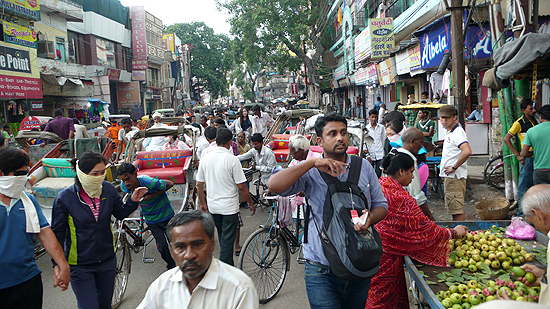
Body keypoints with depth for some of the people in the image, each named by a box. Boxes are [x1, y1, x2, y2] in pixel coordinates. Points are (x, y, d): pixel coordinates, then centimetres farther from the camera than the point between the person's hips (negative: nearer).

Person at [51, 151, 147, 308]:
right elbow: (57, 233, -8)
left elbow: (120, 213, 8)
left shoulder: (108, 189, -6)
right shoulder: (64, 198, -15)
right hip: (80, 266, -4)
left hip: (107, 261, 4)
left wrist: (133, 201, -11)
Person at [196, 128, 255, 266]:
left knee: (223, 238, 21)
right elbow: (241, 187, -14)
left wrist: (203, 203, 18)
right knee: (227, 240, 2)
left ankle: (228, 265, 35)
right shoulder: (232, 159, -16)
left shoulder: (205, 158, 0)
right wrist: (250, 203, -1)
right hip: (229, 207, -6)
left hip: (213, 206, 6)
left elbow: (199, 184, 6)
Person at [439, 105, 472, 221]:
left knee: (457, 209, -7)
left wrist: (454, 167, -23)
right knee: (453, 207, 17)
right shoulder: (449, 132, 15)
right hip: (449, 176, 11)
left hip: (455, 176, -11)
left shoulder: (457, 132, -16)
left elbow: (467, 151, -32)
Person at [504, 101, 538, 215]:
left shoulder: (535, 121, 11)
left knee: (534, 184, 13)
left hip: (537, 157, 6)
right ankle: (522, 212, 5)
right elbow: (506, 139, -11)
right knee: (524, 185, -3)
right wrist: (518, 155, -16)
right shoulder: (519, 123, -9)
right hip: (526, 158, -6)